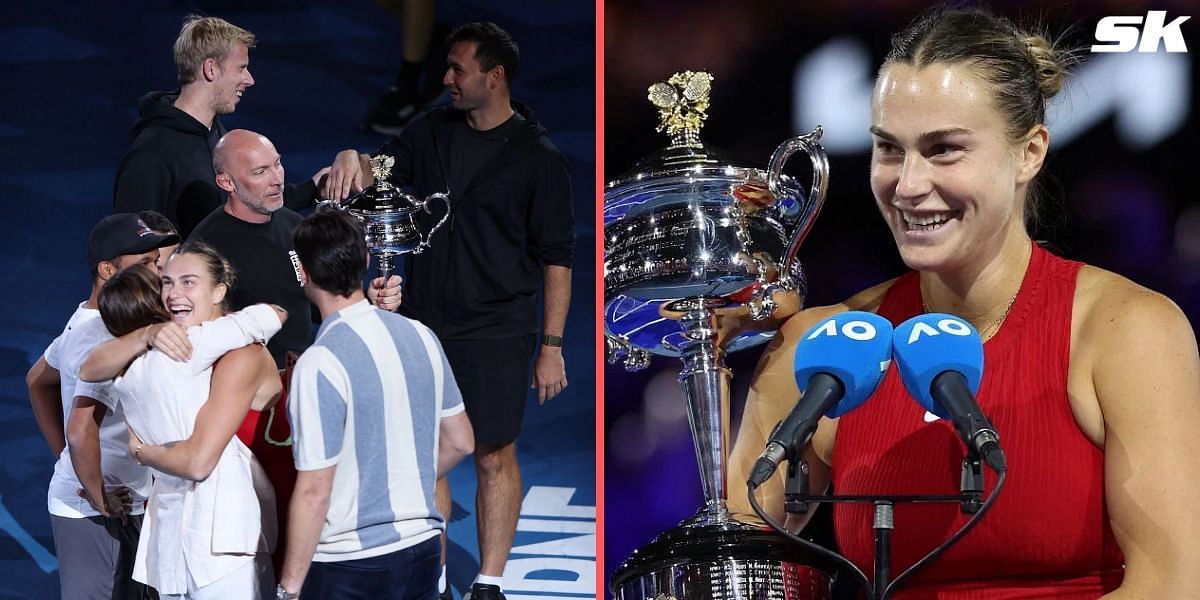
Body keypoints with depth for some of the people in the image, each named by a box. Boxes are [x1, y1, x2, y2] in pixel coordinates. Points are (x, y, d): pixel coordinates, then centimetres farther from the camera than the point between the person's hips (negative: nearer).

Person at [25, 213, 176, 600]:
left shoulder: (84, 321, 9)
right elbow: (81, 430, -33)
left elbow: (37, 381, 26)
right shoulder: (109, 340, -22)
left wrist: (64, 456, 24)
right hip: (98, 515, -10)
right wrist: (100, 500, -20)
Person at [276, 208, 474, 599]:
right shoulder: (420, 336, 2)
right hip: (424, 550, 6)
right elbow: (459, 442, 12)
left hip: (350, 568, -6)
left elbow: (315, 491, -18)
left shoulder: (321, 364, -19)